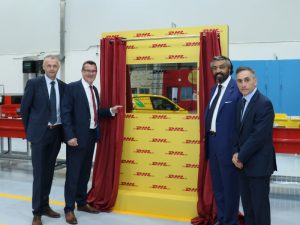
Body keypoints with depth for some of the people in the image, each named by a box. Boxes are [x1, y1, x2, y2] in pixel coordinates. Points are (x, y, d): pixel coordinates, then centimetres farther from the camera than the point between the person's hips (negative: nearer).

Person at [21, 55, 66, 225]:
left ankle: (45, 205, 27)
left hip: (56, 133, 4)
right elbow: (24, 108, 0)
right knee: (39, 172, -2)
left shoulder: (63, 86, 6)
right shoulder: (34, 83, -5)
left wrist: (63, 129, 8)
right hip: (40, 133, -4)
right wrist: (30, 129, 3)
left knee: (49, 171, 13)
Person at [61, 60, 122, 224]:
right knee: (73, 174, 1)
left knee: (85, 172, 17)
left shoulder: (94, 90, 13)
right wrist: (70, 136, -21)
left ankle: (82, 203, 31)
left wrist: (111, 111, 6)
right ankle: (69, 209, 14)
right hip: (77, 137, -7)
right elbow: (65, 113, -14)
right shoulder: (72, 87, -9)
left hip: (91, 136, 7)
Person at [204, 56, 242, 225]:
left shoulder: (238, 88, -14)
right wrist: (207, 138, 9)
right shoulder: (214, 89, 13)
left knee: (230, 185, 7)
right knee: (217, 185, 19)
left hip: (228, 143, -8)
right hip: (213, 142, 9)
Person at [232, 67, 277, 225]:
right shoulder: (241, 103, 10)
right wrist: (236, 153, -2)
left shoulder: (264, 103, -16)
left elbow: (259, 136, -21)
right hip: (244, 163, 8)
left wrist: (241, 157, -14)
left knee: (259, 204, 4)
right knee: (247, 203, 17)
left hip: (258, 164, -8)